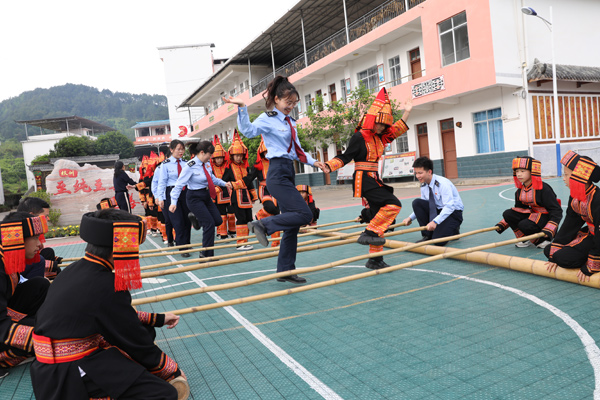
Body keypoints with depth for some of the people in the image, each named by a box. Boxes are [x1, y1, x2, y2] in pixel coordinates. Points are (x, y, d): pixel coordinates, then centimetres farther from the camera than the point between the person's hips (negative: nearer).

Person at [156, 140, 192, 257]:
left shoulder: (186, 163, 7)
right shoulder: (166, 164, -2)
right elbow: (162, 182, -3)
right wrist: (160, 198, -8)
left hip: (185, 192, 4)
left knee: (187, 221, 8)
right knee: (178, 222, -5)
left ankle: (186, 244, 24)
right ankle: (182, 248, 0)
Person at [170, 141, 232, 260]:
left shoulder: (207, 163, 2)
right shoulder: (190, 166, -19)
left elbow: (212, 178, 20)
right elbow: (179, 184, -17)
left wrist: (224, 183, 8)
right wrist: (173, 202, -21)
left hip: (206, 196, 8)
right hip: (195, 198, -8)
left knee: (218, 221, 6)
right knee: (209, 223, -12)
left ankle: (196, 218, 36)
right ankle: (207, 255, 0)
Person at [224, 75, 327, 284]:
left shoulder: (290, 122, 18)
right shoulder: (267, 119, -6)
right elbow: (248, 130, -25)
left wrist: (313, 162, 13)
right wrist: (242, 108, -35)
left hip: (288, 173, 9)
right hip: (278, 174, -9)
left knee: (293, 224, 8)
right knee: (304, 214, -18)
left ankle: (285, 270, 16)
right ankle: (263, 225, -5)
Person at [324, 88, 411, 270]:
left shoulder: (379, 138, 16)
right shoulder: (359, 137, -9)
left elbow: (397, 130, 30)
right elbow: (345, 157, -10)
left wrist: (407, 112, 28)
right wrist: (329, 166, -23)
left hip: (376, 181, 9)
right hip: (365, 181, -9)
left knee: (380, 217, 9)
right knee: (393, 204, -22)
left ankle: (375, 259, 16)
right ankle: (368, 234, -18)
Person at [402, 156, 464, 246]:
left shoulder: (442, 183, -24)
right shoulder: (423, 186, -1)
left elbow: (450, 206, -32)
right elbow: (423, 206, 13)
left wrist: (435, 221, -40)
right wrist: (410, 218, 0)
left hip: (453, 212, -7)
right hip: (438, 210, 7)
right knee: (416, 203, -16)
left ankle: (453, 230, 9)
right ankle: (428, 235, -8)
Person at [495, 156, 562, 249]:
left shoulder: (543, 189, -22)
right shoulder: (520, 191, 0)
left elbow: (557, 211, -22)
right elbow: (518, 209, 11)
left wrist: (548, 230, -34)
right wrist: (502, 225, 1)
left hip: (546, 217, -8)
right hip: (533, 215, 8)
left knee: (524, 225, -33)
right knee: (507, 214, -11)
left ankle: (543, 240, -3)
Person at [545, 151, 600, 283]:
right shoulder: (574, 198, -3)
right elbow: (569, 226, 1)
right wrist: (553, 257, -2)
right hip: (589, 233, 9)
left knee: (563, 257, -22)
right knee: (548, 251, 2)